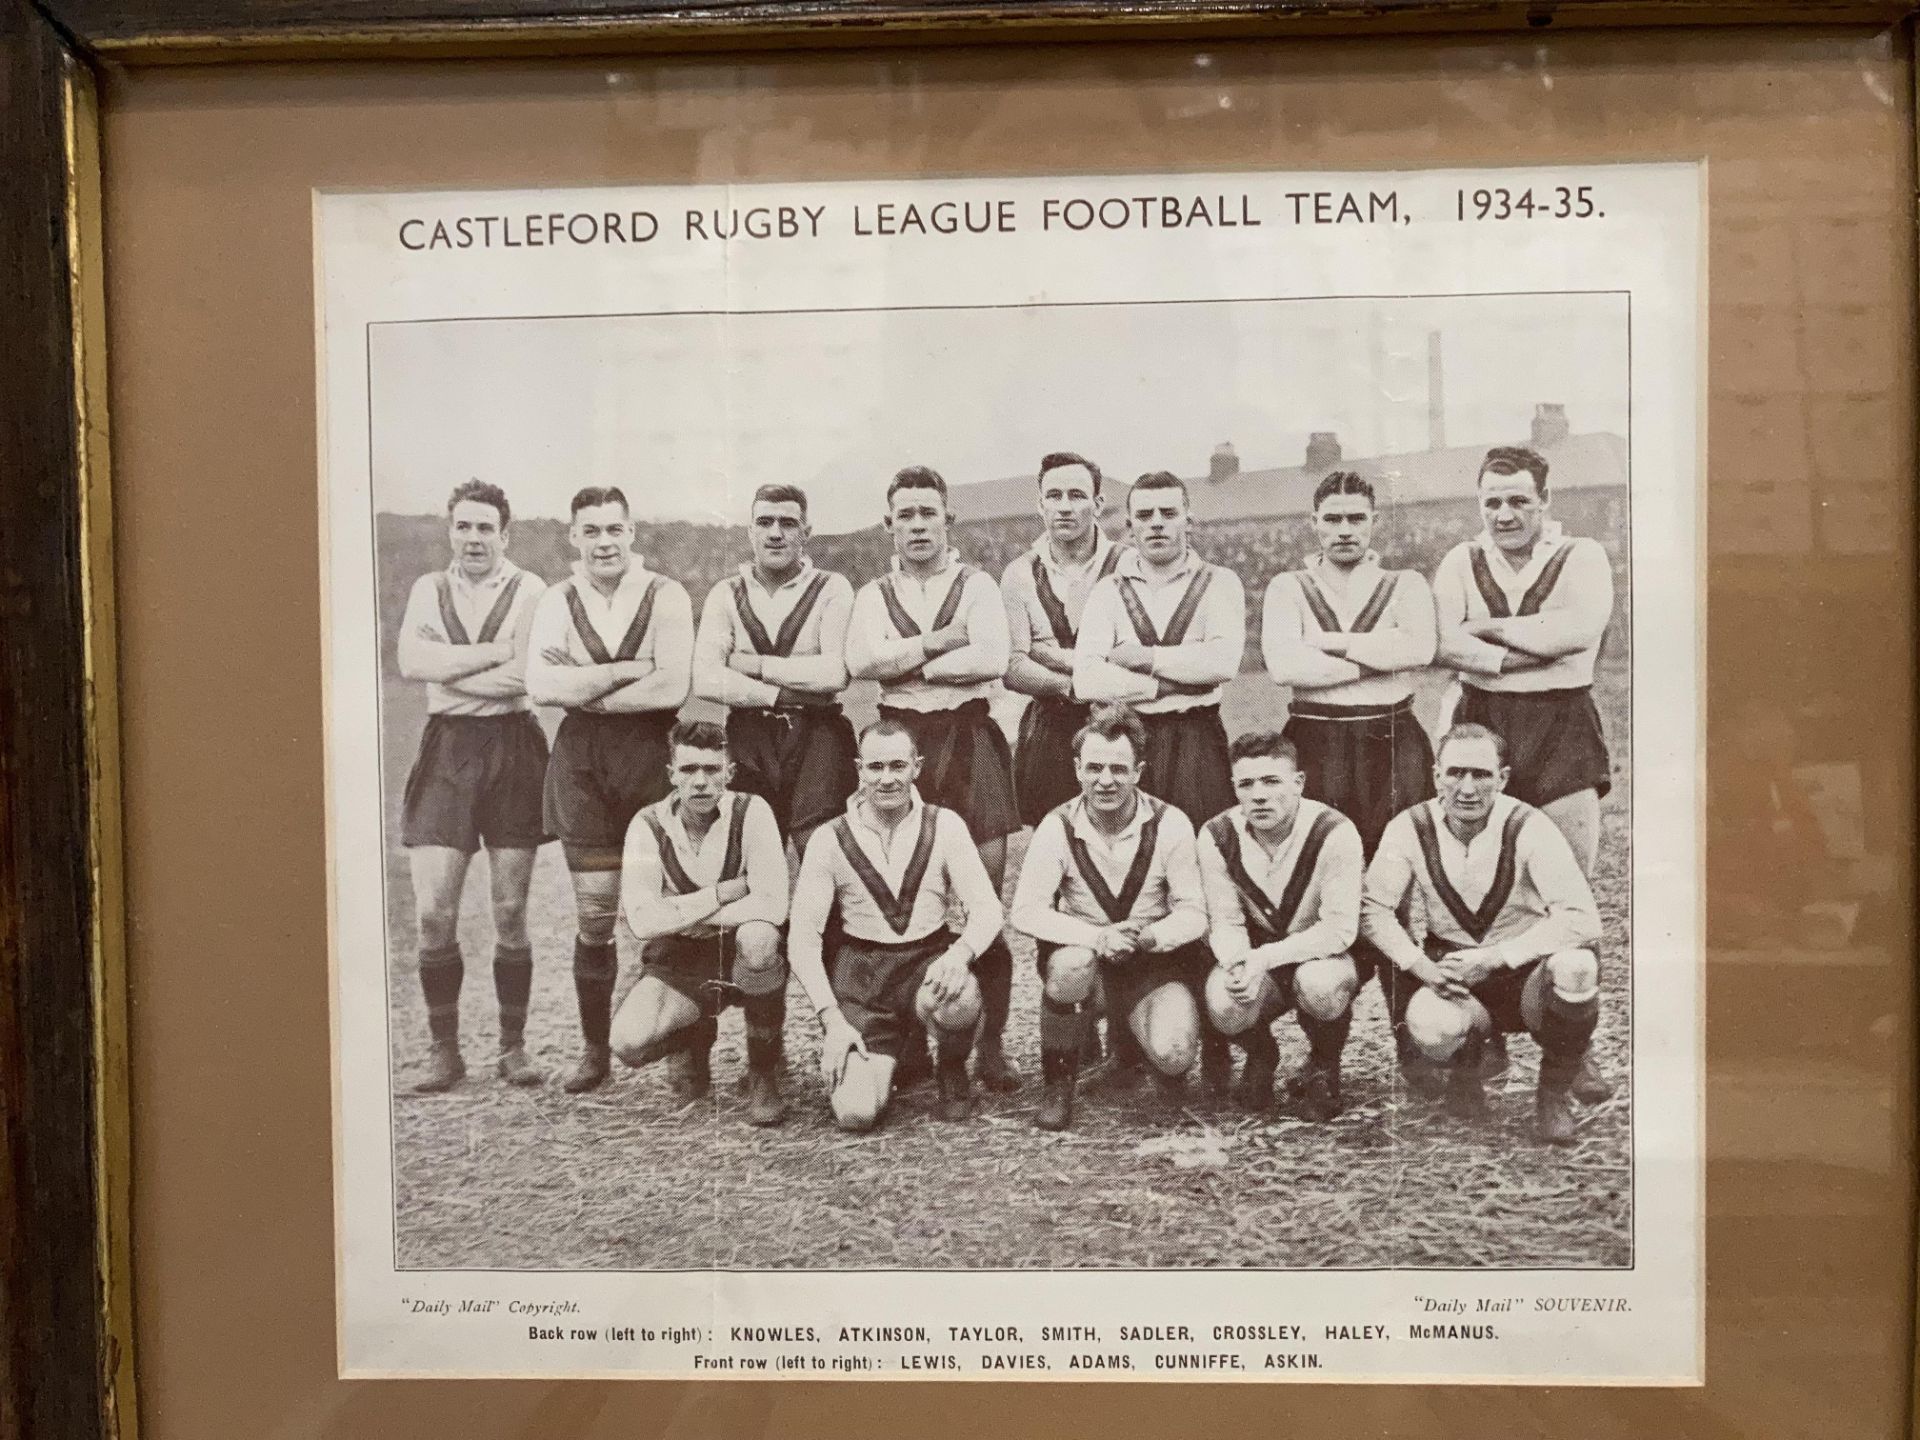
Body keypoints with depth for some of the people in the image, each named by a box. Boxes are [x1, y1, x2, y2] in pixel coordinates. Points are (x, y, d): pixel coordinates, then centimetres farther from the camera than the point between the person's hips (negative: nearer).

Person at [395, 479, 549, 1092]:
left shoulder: (530, 591, 1)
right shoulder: (428, 589, 11)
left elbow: (523, 679, -13)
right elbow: (411, 662, -6)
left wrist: (449, 669, -5)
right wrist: (495, 653, -10)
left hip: (514, 748, -2)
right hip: (446, 749, 2)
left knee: (511, 914, 4)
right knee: (433, 913, -2)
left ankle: (513, 1047, 17)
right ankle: (444, 1049, 12)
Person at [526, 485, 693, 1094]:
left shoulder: (665, 597, -1)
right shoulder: (557, 602, 7)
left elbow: (673, 686, -13)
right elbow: (540, 684, -9)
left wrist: (587, 694, -8)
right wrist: (629, 669, -13)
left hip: (651, 752, -2)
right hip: (580, 757, 2)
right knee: (593, 916, 5)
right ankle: (594, 1050, 18)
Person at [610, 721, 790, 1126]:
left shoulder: (751, 812, -13)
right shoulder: (649, 825, -8)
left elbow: (773, 905, -23)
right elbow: (642, 921, -18)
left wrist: (682, 915, -18)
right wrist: (725, 892, -19)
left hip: (743, 958, -2)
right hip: (677, 963, 2)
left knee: (758, 938, -38)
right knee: (629, 1042, -26)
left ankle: (763, 1071, -11)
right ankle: (697, 1036, 15)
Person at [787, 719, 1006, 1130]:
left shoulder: (944, 826, -1)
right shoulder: (829, 840, -3)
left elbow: (986, 909, -7)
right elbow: (803, 938, -3)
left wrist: (959, 953, -29)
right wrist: (832, 1019, -13)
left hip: (930, 962, 0)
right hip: (860, 976, 0)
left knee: (960, 1000, -37)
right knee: (856, 1112, -20)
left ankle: (951, 1072, 1)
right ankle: (856, 1063, 20)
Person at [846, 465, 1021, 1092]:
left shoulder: (977, 586, 7)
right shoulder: (874, 594, 12)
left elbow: (992, 660, -11)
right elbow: (859, 661, -7)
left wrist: (907, 664, -7)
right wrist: (941, 640, -9)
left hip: (970, 740, -1)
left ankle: (991, 1045, 7)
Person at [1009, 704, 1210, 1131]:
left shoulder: (1170, 823, -12)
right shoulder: (1058, 827, -12)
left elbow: (1194, 913, -10)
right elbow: (1025, 911, -17)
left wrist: (1147, 937, -32)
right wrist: (1098, 937, -32)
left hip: (1156, 958, 0)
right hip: (1081, 948, 0)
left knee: (1174, 1055, -24)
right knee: (1072, 965, -36)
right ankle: (1058, 1084, -11)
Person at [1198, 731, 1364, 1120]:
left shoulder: (1334, 832, -22)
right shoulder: (1217, 835, -10)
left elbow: (1340, 929, -24)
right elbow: (1225, 922, -7)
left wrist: (1266, 958, -34)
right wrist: (1238, 964, -31)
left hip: (1323, 955, -2)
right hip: (1257, 960, 2)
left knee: (1319, 986, -38)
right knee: (1224, 1005, -31)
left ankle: (1324, 1066, -1)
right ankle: (1261, 1056, 9)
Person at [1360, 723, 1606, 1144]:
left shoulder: (1529, 828, -15)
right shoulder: (1412, 827, -8)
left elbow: (1582, 919, -22)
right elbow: (1372, 908, -5)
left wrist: (1494, 958, -27)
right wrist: (1419, 965, -21)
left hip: (1529, 971, 0)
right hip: (1453, 970, 1)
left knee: (1574, 966, -35)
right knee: (1429, 1026, -34)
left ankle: (1555, 1093, -5)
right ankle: (1465, 1066, 8)